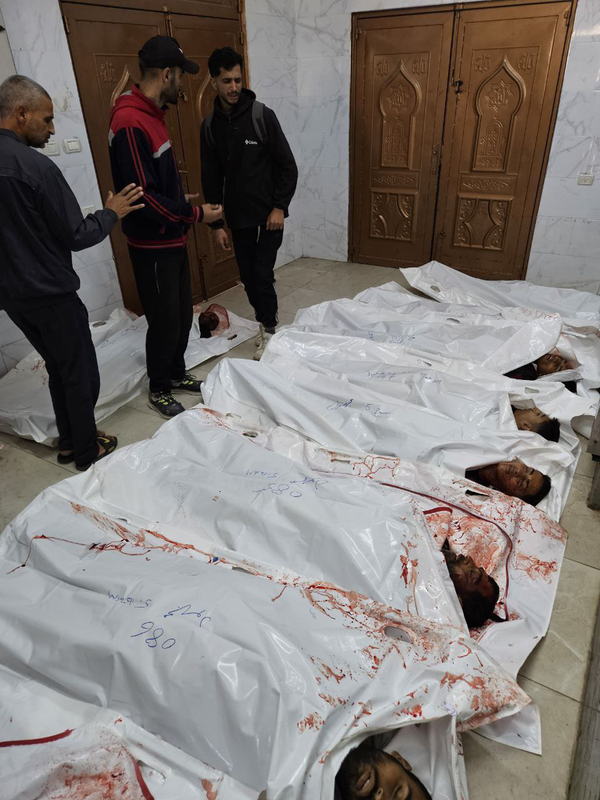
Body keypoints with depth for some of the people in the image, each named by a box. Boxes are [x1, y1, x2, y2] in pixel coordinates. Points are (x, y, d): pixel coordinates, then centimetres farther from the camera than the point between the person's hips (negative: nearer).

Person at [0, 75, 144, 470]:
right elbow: (76, 236, -16)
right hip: (51, 294, -8)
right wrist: (112, 213, 0)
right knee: (81, 374, 8)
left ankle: (70, 442, 34)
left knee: (59, 368, 22)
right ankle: (87, 452, 23)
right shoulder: (36, 166, -20)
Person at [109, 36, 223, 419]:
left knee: (183, 312, 18)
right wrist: (195, 213, -18)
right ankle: (159, 390, 21)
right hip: (152, 244, -9)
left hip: (172, 237, 9)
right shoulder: (130, 122, -21)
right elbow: (143, 197, -25)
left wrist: (180, 198, 15)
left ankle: (177, 373, 36)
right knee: (165, 319, 2)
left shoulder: (152, 114, 11)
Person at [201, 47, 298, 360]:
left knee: (263, 275, -5)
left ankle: (269, 330, 12)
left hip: (268, 214, -4)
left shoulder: (262, 115, -7)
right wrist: (216, 224, 4)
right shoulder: (210, 125, 4)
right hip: (238, 218, 4)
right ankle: (266, 320, 29)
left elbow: (288, 165, -5)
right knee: (248, 276, 9)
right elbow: (211, 179, 7)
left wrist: (279, 207, -12)